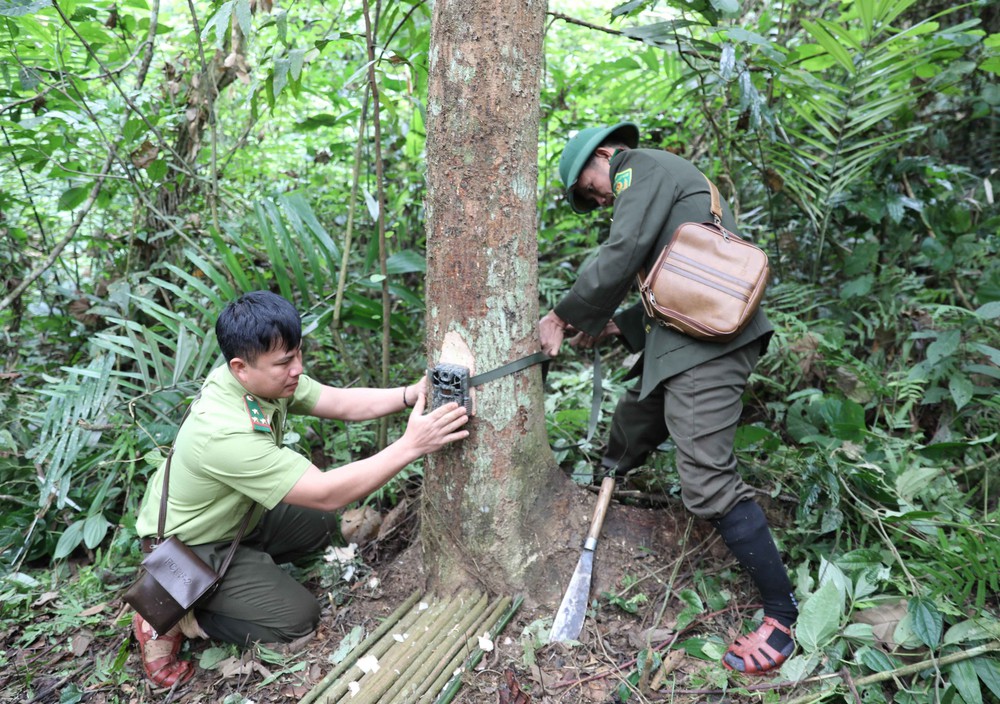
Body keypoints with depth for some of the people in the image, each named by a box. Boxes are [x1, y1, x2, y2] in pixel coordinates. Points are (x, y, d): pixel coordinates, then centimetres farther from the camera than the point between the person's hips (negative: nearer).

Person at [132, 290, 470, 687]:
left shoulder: (265, 378, -16)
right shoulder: (225, 433, -40)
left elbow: (345, 404, -13)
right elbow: (328, 493, -37)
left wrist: (411, 395, -30)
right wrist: (411, 446, -40)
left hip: (234, 516, 8)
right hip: (186, 548, -8)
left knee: (321, 527, 15)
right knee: (298, 617, -7)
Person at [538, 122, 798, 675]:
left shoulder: (640, 166, -1)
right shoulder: (659, 180, 28)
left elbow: (621, 255, -15)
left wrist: (564, 316, -3)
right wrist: (616, 324, 17)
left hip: (707, 343, -11)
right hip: (683, 342, 11)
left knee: (707, 482, -12)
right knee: (631, 425, 22)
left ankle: (781, 615, -2)